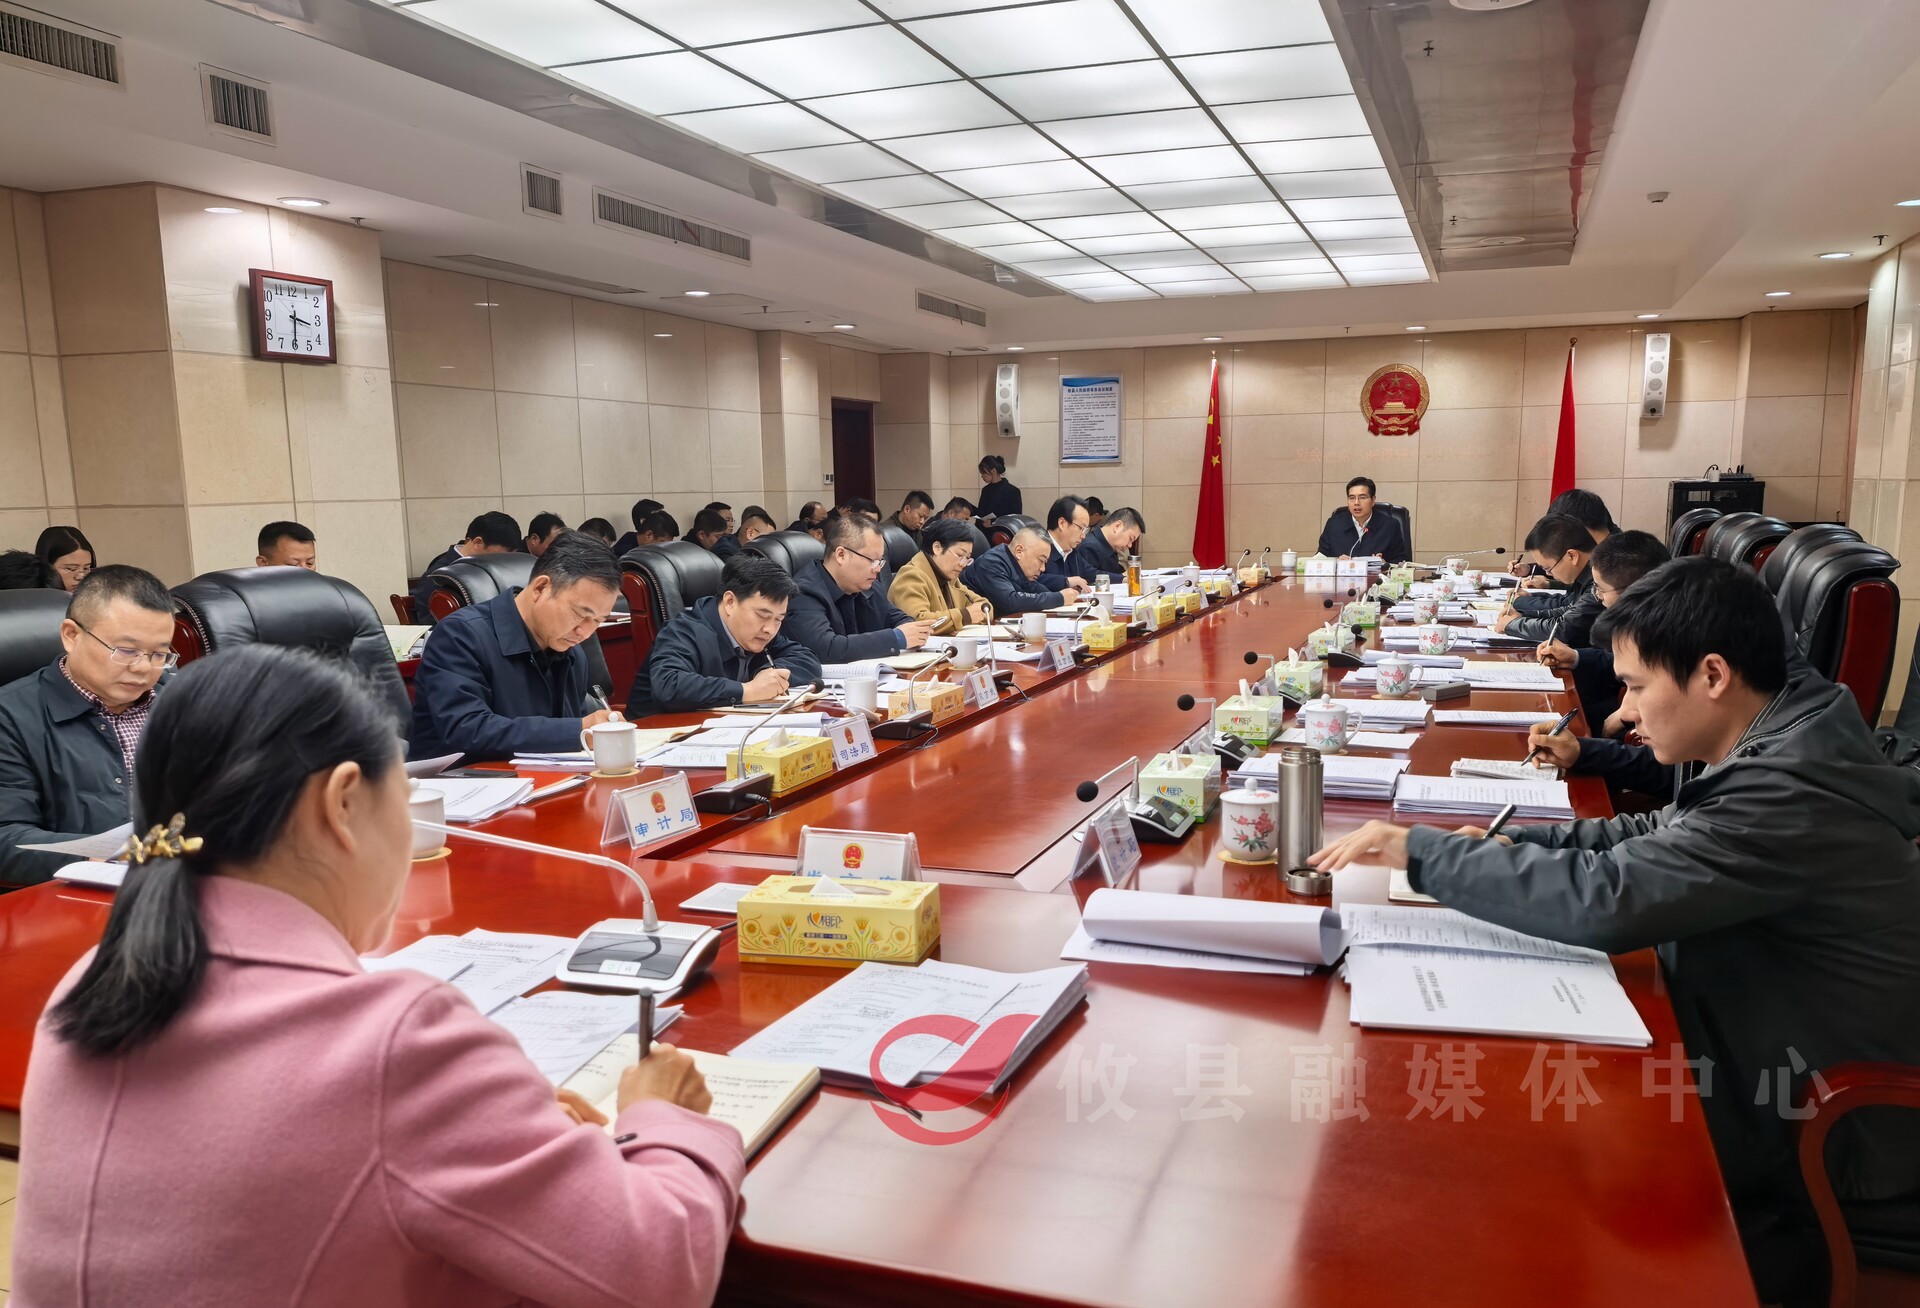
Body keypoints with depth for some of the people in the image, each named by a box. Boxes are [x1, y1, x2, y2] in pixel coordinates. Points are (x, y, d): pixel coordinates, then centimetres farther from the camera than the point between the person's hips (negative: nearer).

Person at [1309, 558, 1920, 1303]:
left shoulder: (1791, 792, -31)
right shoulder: (1782, 749, -1)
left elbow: (1605, 898, -36)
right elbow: (1657, 839, 11)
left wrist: (1419, 850, -26)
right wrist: (1510, 843, -4)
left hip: (1826, 1134, -8)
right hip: (1788, 1065, 8)